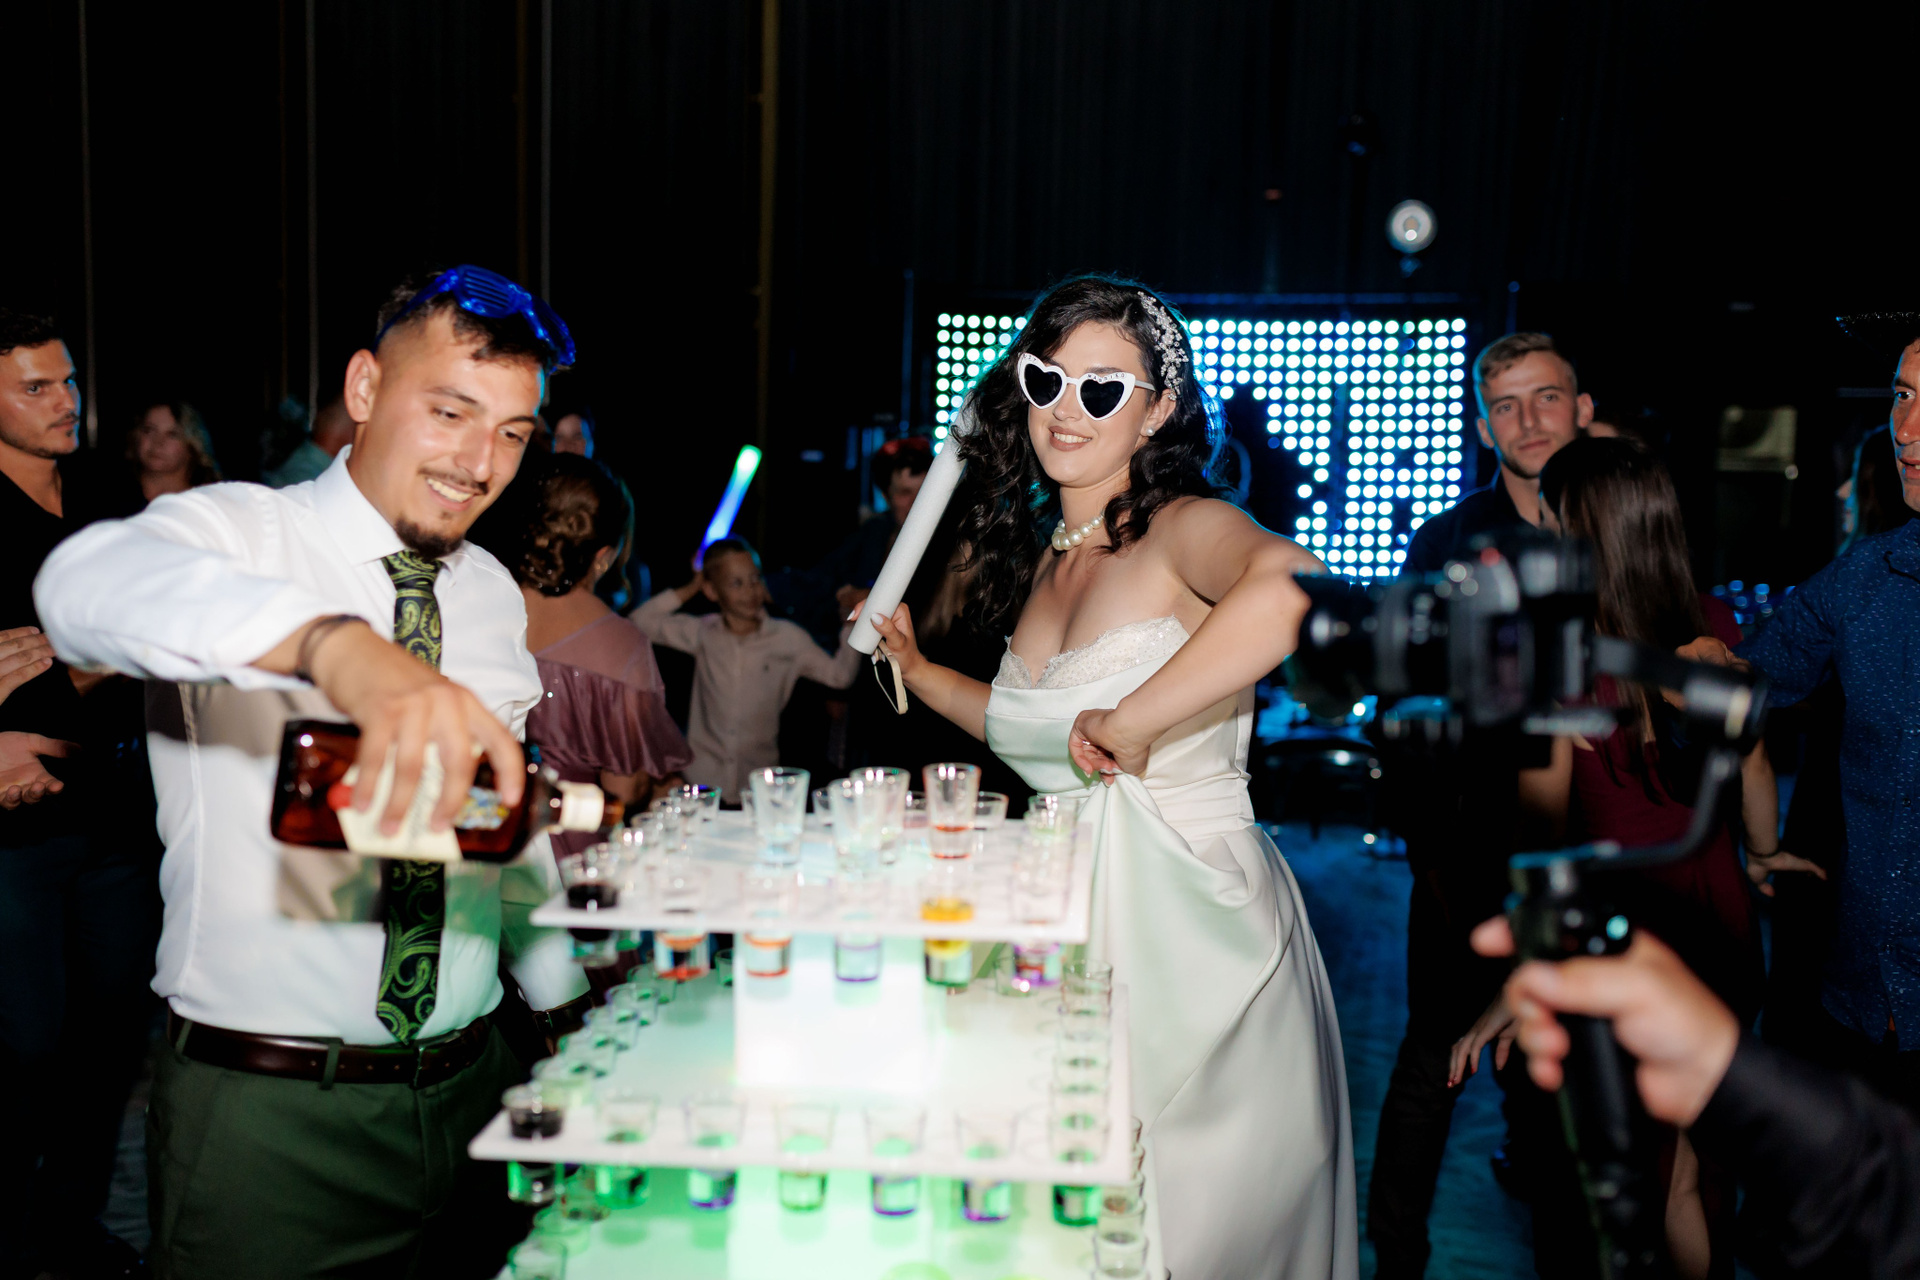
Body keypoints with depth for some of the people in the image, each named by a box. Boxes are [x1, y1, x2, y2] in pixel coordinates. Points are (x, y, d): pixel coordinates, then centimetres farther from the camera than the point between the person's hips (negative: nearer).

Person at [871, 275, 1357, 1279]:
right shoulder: (1038, 554, 9)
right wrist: (913, 667, 17)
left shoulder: (1185, 528, -14)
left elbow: (1294, 588, -39)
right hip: (1070, 921, 7)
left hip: (1191, 923, -7)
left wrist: (1131, 721, -33)